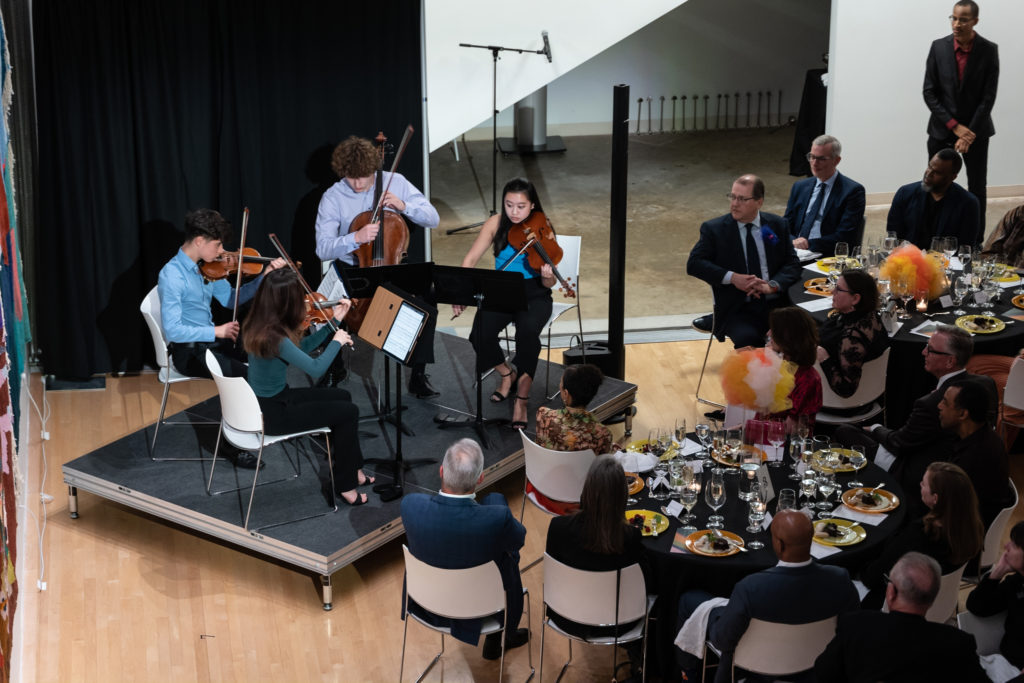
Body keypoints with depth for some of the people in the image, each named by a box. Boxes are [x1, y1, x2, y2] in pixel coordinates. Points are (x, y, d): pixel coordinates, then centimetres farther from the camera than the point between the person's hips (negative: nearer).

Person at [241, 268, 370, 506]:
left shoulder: (260, 326, -2)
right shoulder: (274, 338, -30)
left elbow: (302, 347, 10)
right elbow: (315, 369, -28)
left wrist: (334, 321, 7)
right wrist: (337, 342, -12)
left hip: (268, 399, 9)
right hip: (273, 413, -9)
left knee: (342, 397, 17)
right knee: (349, 412, -3)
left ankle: (352, 469, 26)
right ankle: (344, 484, 10)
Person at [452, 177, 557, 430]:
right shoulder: (496, 224, -4)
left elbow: (548, 284, -15)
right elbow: (471, 259, -4)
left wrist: (548, 276, -39)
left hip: (533, 295, -2)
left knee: (527, 332, -34)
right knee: (481, 333, -26)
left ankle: (522, 395, -16)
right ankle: (506, 373, 7)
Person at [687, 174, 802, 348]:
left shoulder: (778, 225, 10)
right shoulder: (714, 229, 3)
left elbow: (792, 264, 9)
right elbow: (694, 264, -4)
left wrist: (772, 285, -11)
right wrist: (732, 277, -16)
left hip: (776, 304, 4)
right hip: (737, 309, -4)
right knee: (748, 338, -34)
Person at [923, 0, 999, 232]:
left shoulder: (989, 50, -7)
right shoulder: (938, 47, -3)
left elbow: (989, 96, -8)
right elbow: (929, 92, -4)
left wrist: (970, 133, -15)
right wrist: (955, 126, -12)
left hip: (976, 130, -1)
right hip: (942, 129, 1)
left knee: (977, 189, 4)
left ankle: (975, 245, 12)